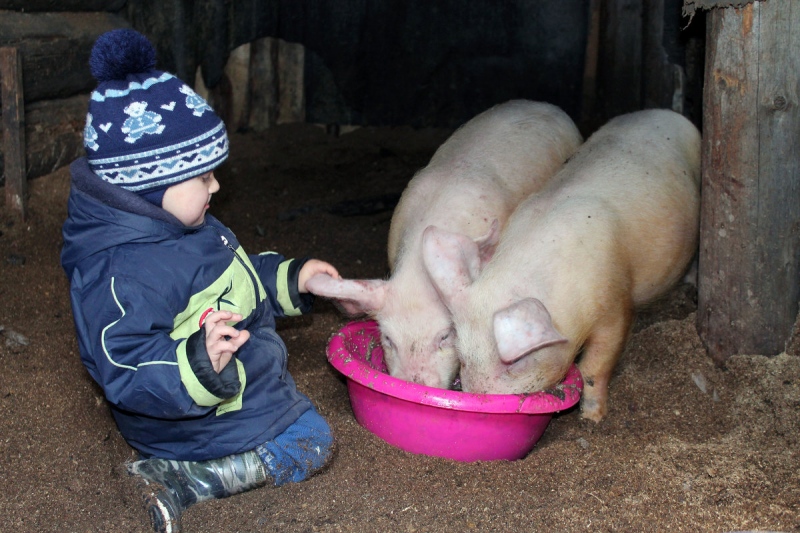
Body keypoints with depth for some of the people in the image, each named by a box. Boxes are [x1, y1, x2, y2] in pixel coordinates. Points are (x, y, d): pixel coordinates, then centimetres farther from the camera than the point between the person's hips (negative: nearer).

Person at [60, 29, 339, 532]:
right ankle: (179, 481, -14)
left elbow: (242, 277, 18)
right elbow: (130, 375, -38)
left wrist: (291, 277, 8)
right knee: (311, 442, -8)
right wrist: (199, 362, -52)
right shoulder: (121, 272, -35)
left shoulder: (184, 227, -1)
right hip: (198, 422, -11)